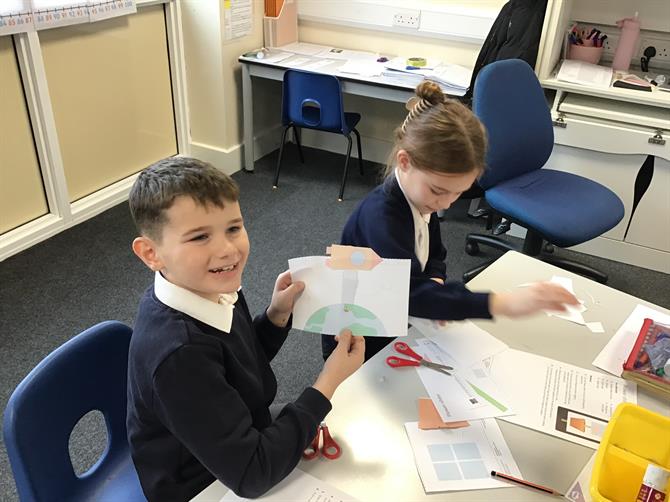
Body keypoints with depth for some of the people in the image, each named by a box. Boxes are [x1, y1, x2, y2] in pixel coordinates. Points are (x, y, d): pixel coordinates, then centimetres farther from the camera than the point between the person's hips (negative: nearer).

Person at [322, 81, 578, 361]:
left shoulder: (419, 199, -6)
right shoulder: (380, 216, -32)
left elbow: (434, 254, 9)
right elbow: (410, 292, -44)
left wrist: (435, 281, -14)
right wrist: (501, 304, -54)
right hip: (358, 347, -7)